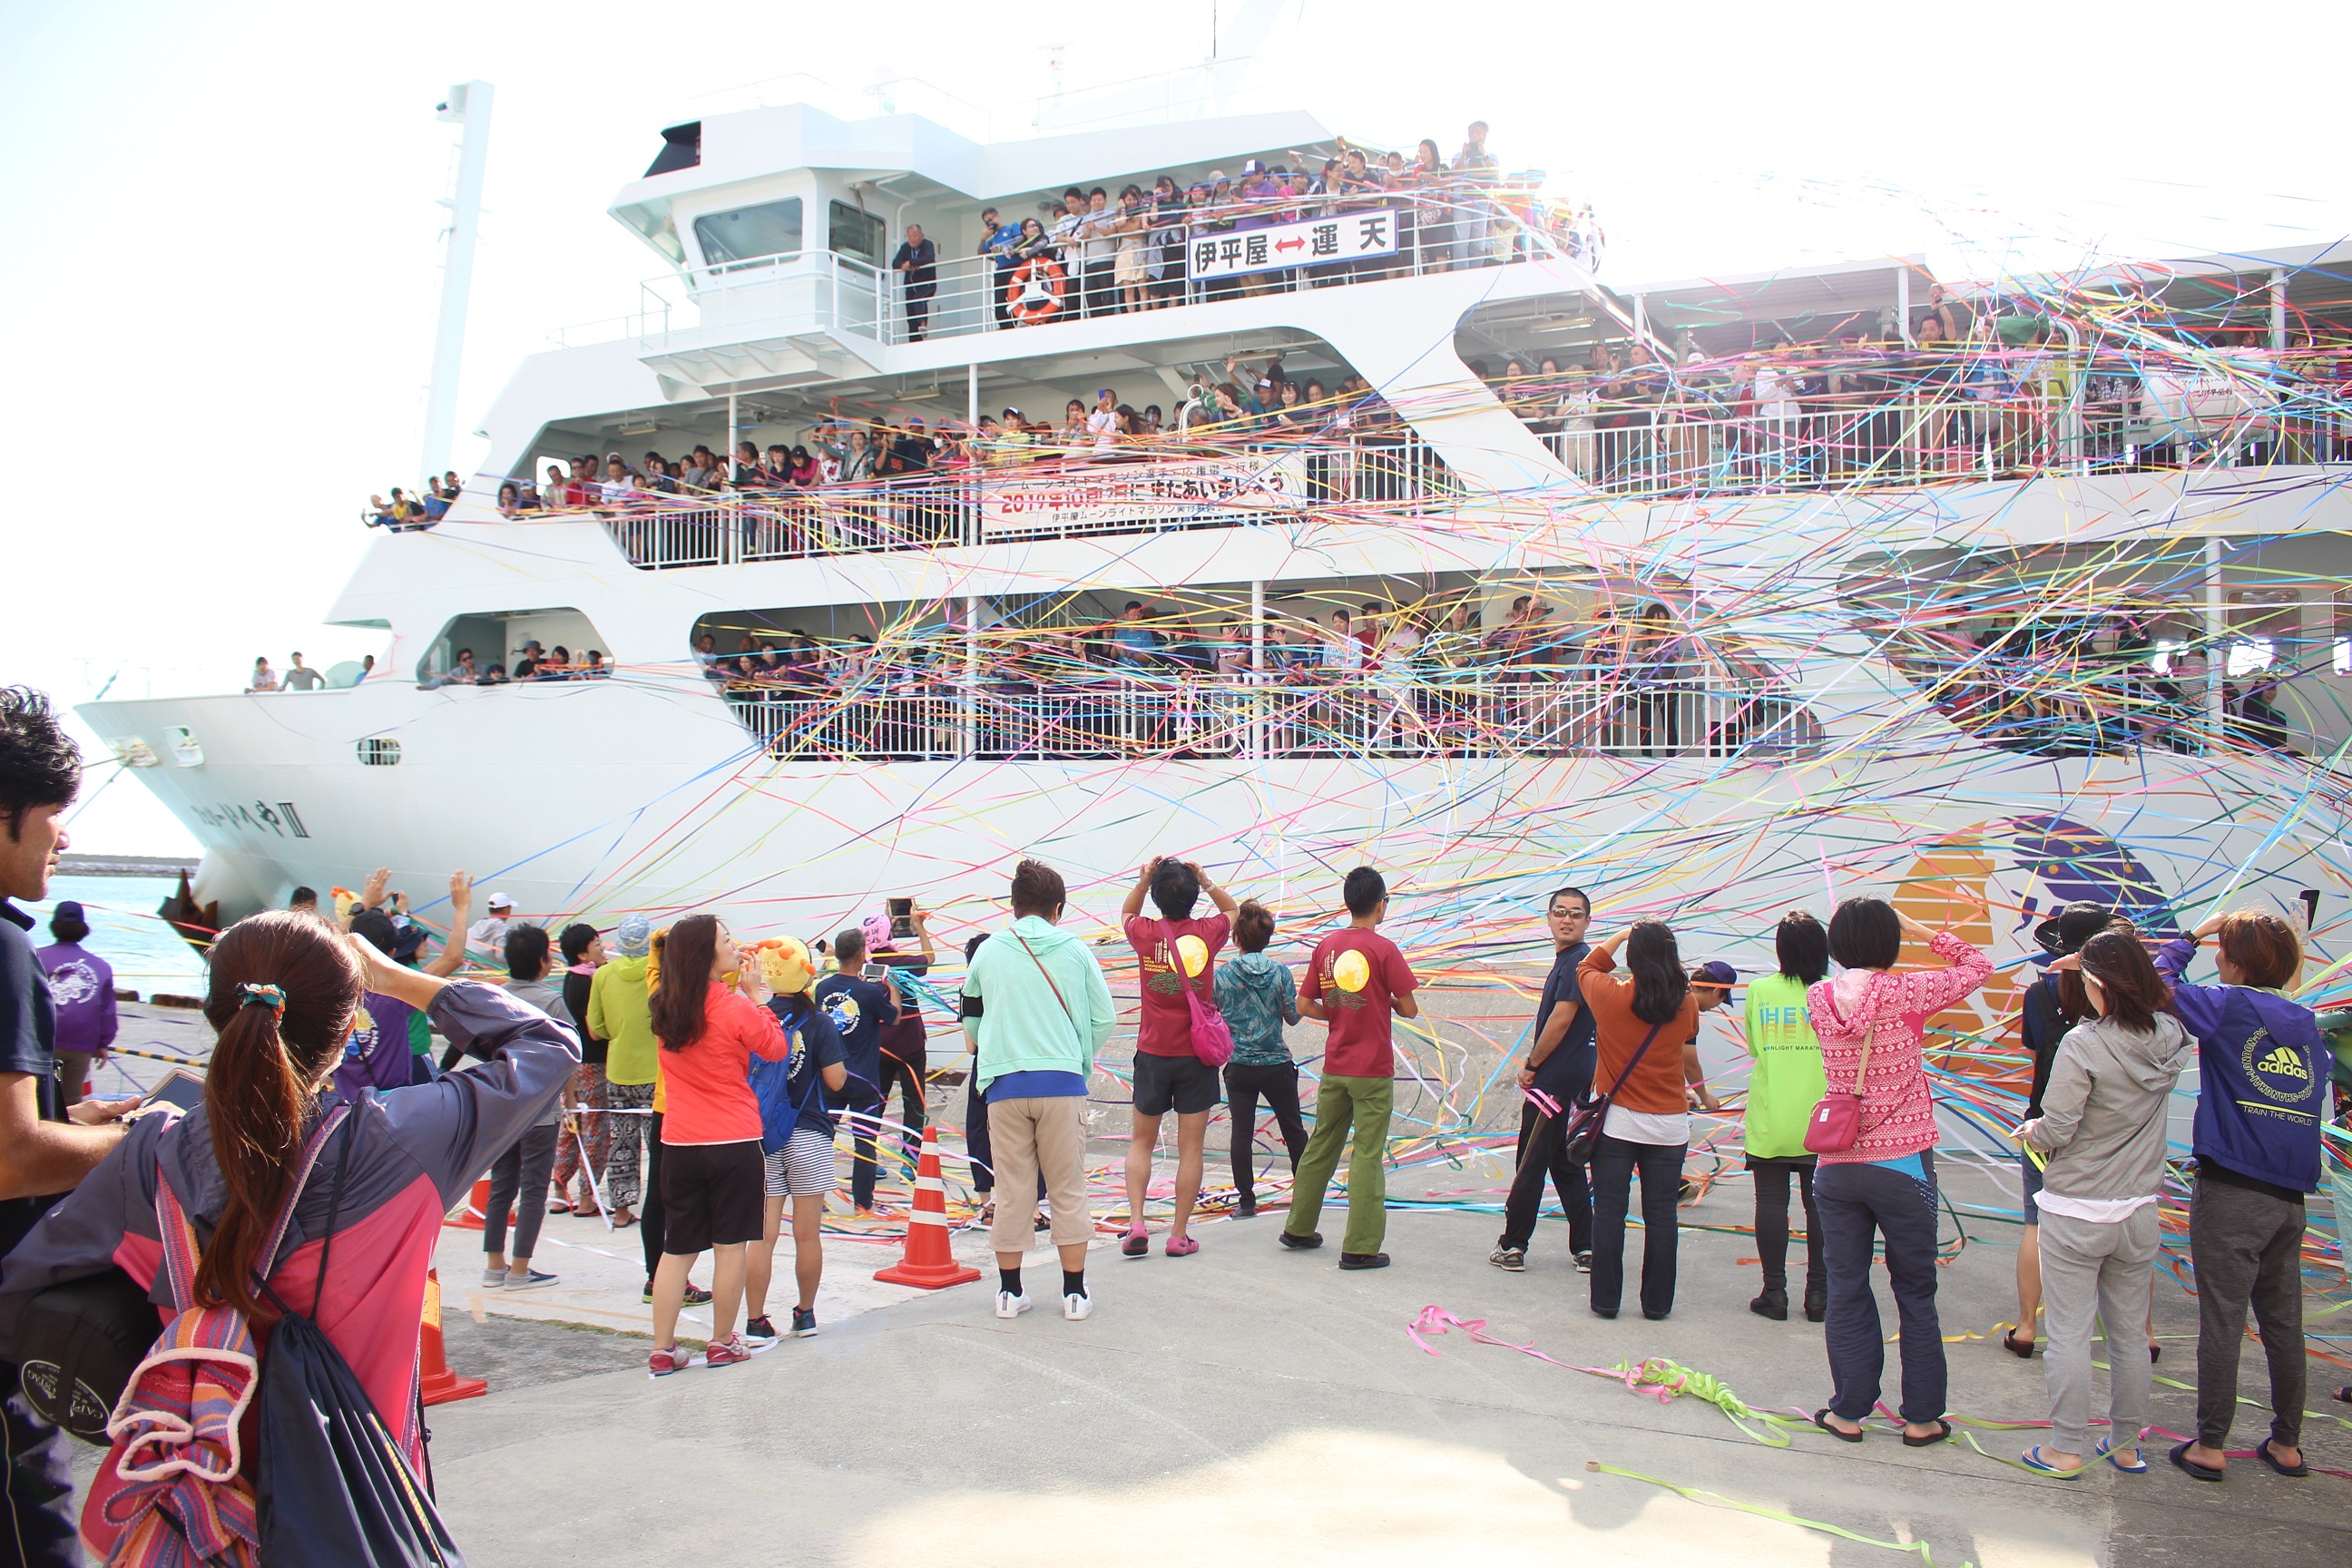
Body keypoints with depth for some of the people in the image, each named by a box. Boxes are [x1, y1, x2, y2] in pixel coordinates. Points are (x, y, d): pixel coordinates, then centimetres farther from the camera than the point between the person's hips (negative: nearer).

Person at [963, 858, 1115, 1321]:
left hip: (1004, 1084, 1)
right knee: (1068, 1191, 7)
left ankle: (1010, 1291, 16)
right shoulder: (1074, 950, 2)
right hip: (1062, 1082, -1)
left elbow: (971, 1018, 15)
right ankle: (1075, 1292, 11)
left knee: (1012, 1191, 9)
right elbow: (1105, 1018, 6)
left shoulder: (988, 952, 5)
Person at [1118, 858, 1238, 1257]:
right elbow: (1233, 910, 19)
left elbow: (1126, 913, 21)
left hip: (1153, 1053, 1)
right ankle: (1179, 1235, 6)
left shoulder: (1145, 933, -5)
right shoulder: (1207, 933, -4)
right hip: (1197, 1055, -1)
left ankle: (1136, 1224, 3)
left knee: (1141, 1141, 15)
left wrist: (1143, 880, 8)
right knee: (1191, 1147, 4)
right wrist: (1205, 882, 7)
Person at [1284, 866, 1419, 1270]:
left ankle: (1298, 1229, 27)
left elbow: (1305, 1005, 7)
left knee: (1320, 1146, 17)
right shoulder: (1383, 949, -11)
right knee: (1368, 1156, -1)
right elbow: (1409, 1009, -9)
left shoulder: (1326, 947, 4)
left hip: (1334, 1067, 5)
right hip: (1373, 1070, -5)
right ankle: (1360, 1248, 0)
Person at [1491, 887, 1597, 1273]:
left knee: (1531, 1165, -2)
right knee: (1566, 1166, 13)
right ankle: (1587, 1250, 16)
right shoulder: (1565, 960, 17)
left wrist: (1531, 1065, -9)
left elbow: (1561, 1020, -19)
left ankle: (1512, 1246, 5)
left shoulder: (1578, 960, -15)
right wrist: (1534, 1065, 12)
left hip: (1554, 1082, -10)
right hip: (1567, 1081, 10)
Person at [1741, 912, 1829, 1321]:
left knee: (1771, 1202, 5)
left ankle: (1774, 1292, 7)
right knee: (1819, 1205, 8)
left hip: (1769, 1122, 0)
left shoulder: (1759, 991, -4)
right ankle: (1818, 1294, 12)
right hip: (1819, 1121, 0)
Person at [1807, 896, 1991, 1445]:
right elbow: (1978, 965, 1)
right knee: (1916, 1296, 10)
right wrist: (1922, 930, 5)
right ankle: (1921, 1417, 18)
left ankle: (1847, 1411, 18)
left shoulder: (1818, 998, -3)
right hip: (1902, 1166, -3)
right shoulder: (1906, 993, -13)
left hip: (1836, 1167, 3)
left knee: (1846, 1293, 11)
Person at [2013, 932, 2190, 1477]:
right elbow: (2152, 996, 23)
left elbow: (2056, 1132, -18)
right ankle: (2127, 1445, 26)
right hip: (2138, 1212, 6)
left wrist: (2030, 1130, 2)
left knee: (2070, 1334, 4)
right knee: (2128, 1334, 16)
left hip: (2074, 1213, -5)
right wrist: (2095, 964, 20)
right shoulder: (2170, 1038, -3)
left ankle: (2067, 1449, 11)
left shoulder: (2083, 1045, -20)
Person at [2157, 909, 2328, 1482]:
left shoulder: (2232, 1006, -9)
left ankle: (2209, 1446, 5)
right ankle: (2287, 1443, 23)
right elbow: (2314, 1101, 17)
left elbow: (2158, 982, -3)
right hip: (2291, 1195, 6)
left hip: (2230, 1193, -6)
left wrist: (2191, 937, 9)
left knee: (2221, 1320, -1)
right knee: (2284, 1322, 14)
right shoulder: (2308, 1025, 9)